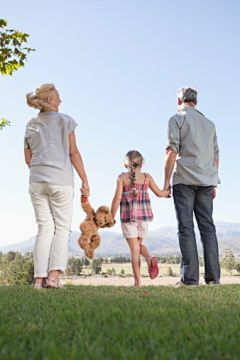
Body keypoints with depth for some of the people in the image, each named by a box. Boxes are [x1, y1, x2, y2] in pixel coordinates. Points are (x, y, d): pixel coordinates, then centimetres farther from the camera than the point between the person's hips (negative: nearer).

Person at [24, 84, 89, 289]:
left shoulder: (31, 125, 14)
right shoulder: (64, 120, 1)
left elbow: (28, 159, 14)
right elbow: (73, 153, -3)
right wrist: (85, 180, -1)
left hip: (37, 180, 4)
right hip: (61, 179, -4)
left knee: (44, 229, 7)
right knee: (62, 228, 3)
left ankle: (39, 278, 2)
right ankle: (54, 275, -7)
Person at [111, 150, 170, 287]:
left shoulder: (122, 178, -2)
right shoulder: (146, 177, 6)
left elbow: (117, 197, -9)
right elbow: (159, 193, 12)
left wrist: (112, 216, -3)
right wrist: (168, 192, 34)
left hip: (128, 216, -3)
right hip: (144, 215, 3)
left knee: (134, 247, 0)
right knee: (139, 244, 19)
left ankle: (137, 281, 0)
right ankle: (150, 259, -12)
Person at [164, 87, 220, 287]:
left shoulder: (177, 119, 2)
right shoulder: (209, 123, 19)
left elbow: (172, 151, -8)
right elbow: (215, 156, 18)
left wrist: (166, 181, -7)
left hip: (184, 180, -5)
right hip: (206, 180, 5)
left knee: (186, 228, -5)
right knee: (208, 226, 5)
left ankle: (190, 277, -6)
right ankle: (213, 276, 4)